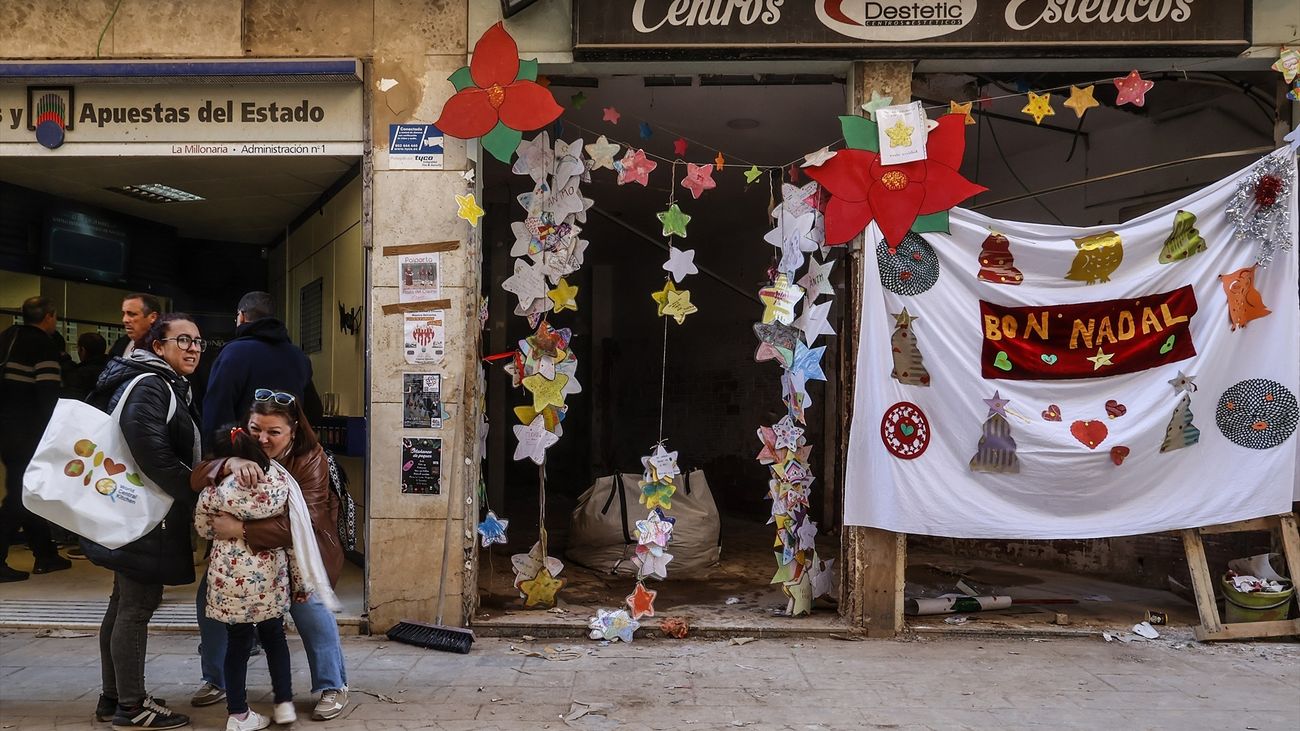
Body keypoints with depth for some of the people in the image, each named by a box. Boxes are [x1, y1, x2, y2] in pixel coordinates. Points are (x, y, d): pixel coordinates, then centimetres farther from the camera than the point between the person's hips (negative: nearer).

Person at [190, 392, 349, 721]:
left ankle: (332, 685, -6)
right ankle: (215, 680, 18)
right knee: (210, 595, -5)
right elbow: (197, 479, -29)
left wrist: (241, 529, -45)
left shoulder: (310, 459, -28)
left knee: (307, 601, -24)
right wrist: (229, 464, -51)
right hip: (245, 551, 5)